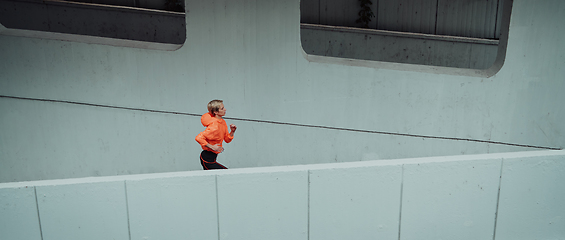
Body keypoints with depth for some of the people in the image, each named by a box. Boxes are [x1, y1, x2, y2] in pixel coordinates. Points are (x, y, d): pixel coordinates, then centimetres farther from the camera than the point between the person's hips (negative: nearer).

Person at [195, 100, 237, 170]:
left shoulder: (223, 122, 6)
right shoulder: (214, 126, -24)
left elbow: (227, 139, 14)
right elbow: (198, 138, -29)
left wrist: (232, 132, -4)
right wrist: (212, 147, -28)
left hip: (212, 157, 10)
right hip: (207, 159, -10)